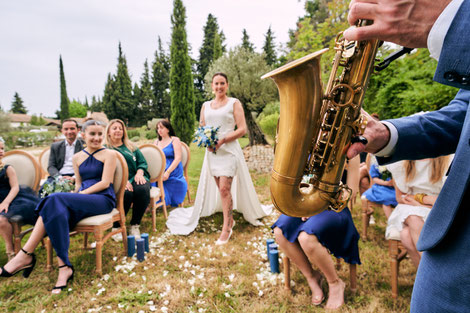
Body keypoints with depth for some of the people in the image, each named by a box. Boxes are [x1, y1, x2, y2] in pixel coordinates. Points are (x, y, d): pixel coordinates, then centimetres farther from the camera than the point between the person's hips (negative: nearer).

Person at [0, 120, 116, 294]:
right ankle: (64, 267, -32)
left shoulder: (109, 154, 3)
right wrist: (74, 194, -3)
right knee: (59, 211, -31)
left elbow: (105, 183, -6)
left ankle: (26, 255, -23)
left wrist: (81, 194, -13)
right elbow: (78, 184, 20)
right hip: (81, 201, 5)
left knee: (56, 200, -28)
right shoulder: (77, 158, 19)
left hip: (103, 200, -5)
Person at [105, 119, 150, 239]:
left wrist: (139, 173, -8)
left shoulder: (131, 147, 25)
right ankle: (116, 227, -17)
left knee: (143, 189, -32)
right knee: (126, 193, -36)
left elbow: (142, 162, 16)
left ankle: (135, 225, -17)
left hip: (134, 178, 3)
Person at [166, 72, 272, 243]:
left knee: (224, 189, -11)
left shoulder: (234, 103, 2)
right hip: (211, 152, 5)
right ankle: (230, 219, 25)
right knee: (222, 189, 9)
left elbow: (242, 129, -6)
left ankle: (226, 228, -3)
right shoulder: (206, 105, 15)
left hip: (229, 150, -4)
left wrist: (222, 140, -17)